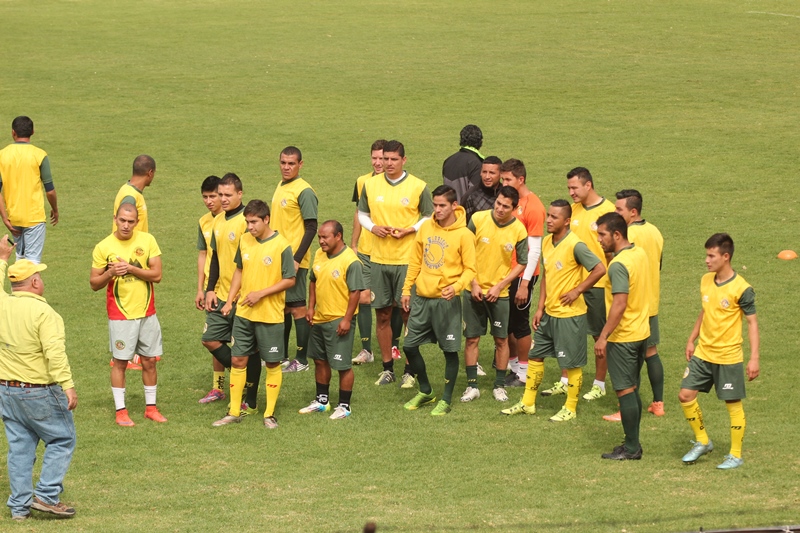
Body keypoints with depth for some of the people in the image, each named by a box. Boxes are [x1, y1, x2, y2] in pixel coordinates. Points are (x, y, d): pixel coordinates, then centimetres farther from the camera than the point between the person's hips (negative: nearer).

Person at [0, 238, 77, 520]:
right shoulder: (43, 312, -18)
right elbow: (55, 352, -27)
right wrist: (67, 385, -27)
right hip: (40, 392, -7)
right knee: (61, 441, 7)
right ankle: (46, 495, 0)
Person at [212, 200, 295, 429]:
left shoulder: (281, 246, -14)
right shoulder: (245, 240, 3)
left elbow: (290, 280, -12)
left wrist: (261, 293, -18)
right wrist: (230, 300, 8)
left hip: (270, 315, -5)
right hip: (243, 313, 5)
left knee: (272, 363, 5)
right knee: (238, 360, 6)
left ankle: (270, 414, 15)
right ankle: (234, 412, 15)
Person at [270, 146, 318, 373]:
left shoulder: (304, 191, -14)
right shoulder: (280, 187, 13)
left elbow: (311, 228, -16)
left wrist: (297, 259, -20)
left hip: (294, 260, -8)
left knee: (297, 307, -3)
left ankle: (302, 360, 3)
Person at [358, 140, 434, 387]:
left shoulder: (418, 187, -4)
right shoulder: (370, 185, 5)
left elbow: (430, 217, 4)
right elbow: (362, 214, 16)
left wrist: (409, 230, -12)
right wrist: (373, 227, -4)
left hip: (408, 259, -3)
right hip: (379, 258, 3)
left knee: (409, 314, -1)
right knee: (382, 315, 7)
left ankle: (410, 370, 7)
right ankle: (387, 368, 18)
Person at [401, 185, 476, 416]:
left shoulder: (464, 235, -9)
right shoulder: (425, 228, 5)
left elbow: (470, 269, -8)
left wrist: (456, 286, -25)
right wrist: (406, 290, 12)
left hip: (447, 301, -5)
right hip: (422, 298, 5)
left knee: (450, 350, 2)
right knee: (409, 346, 7)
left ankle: (446, 400, 16)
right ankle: (425, 392, 26)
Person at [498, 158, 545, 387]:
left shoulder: (533, 206, -13)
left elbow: (534, 250, -14)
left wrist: (525, 283, -16)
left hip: (522, 274, -7)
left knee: (519, 321, 1)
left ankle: (523, 373, 12)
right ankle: (513, 366, 23)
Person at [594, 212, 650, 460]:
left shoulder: (619, 265, -21)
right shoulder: (639, 254, 7)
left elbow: (620, 304, -26)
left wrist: (603, 337, -23)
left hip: (623, 337, -9)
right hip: (641, 333, 9)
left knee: (625, 391, -2)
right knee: (632, 389, 16)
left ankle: (631, 448, 2)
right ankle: (632, 444, 22)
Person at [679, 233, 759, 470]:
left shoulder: (741, 289, -16)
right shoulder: (706, 281, 3)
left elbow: (752, 322, -12)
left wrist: (754, 358, -16)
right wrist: (691, 340, 18)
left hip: (728, 357, -6)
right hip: (703, 353, 6)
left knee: (733, 404, 3)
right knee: (685, 395, 3)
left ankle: (736, 456, 15)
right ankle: (702, 442, 21)